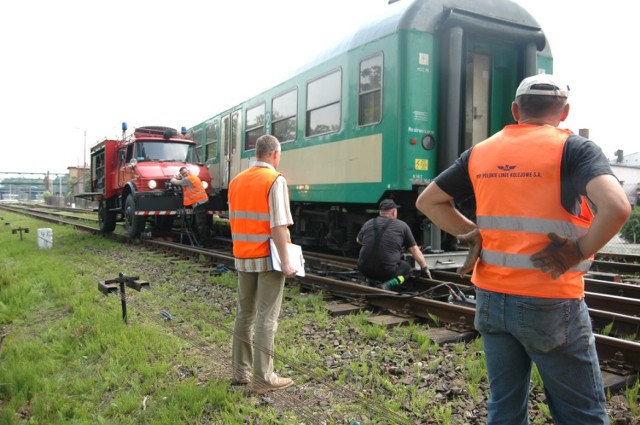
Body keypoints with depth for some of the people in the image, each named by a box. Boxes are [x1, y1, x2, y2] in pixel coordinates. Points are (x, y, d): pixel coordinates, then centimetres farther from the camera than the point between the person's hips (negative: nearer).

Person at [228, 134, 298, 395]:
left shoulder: (236, 181, 9)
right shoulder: (275, 180, -12)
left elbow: (233, 221, 11)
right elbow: (278, 226, -19)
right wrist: (285, 261, -18)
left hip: (243, 257, 7)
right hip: (268, 258, -6)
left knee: (244, 314, 14)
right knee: (266, 318, -1)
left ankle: (241, 371, 21)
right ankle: (263, 378, 4)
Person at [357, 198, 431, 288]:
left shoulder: (368, 224, 9)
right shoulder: (402, 226, 4)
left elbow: (358, 240, 29)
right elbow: (414, 250, 6)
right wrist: (425, 268, 15)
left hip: (364, 270, 4)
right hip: (387, 272, -3)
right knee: (406, 267, 25)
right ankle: (391, 283, -4)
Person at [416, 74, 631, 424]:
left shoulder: (479, 153, 6)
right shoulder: (573, 148, -7)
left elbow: (427, 202, 13)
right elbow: (616, 207, -23)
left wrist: (473, 234, 8)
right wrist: (579, 252, -10)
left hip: (491, 298, 5)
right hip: (549, 304, -4)